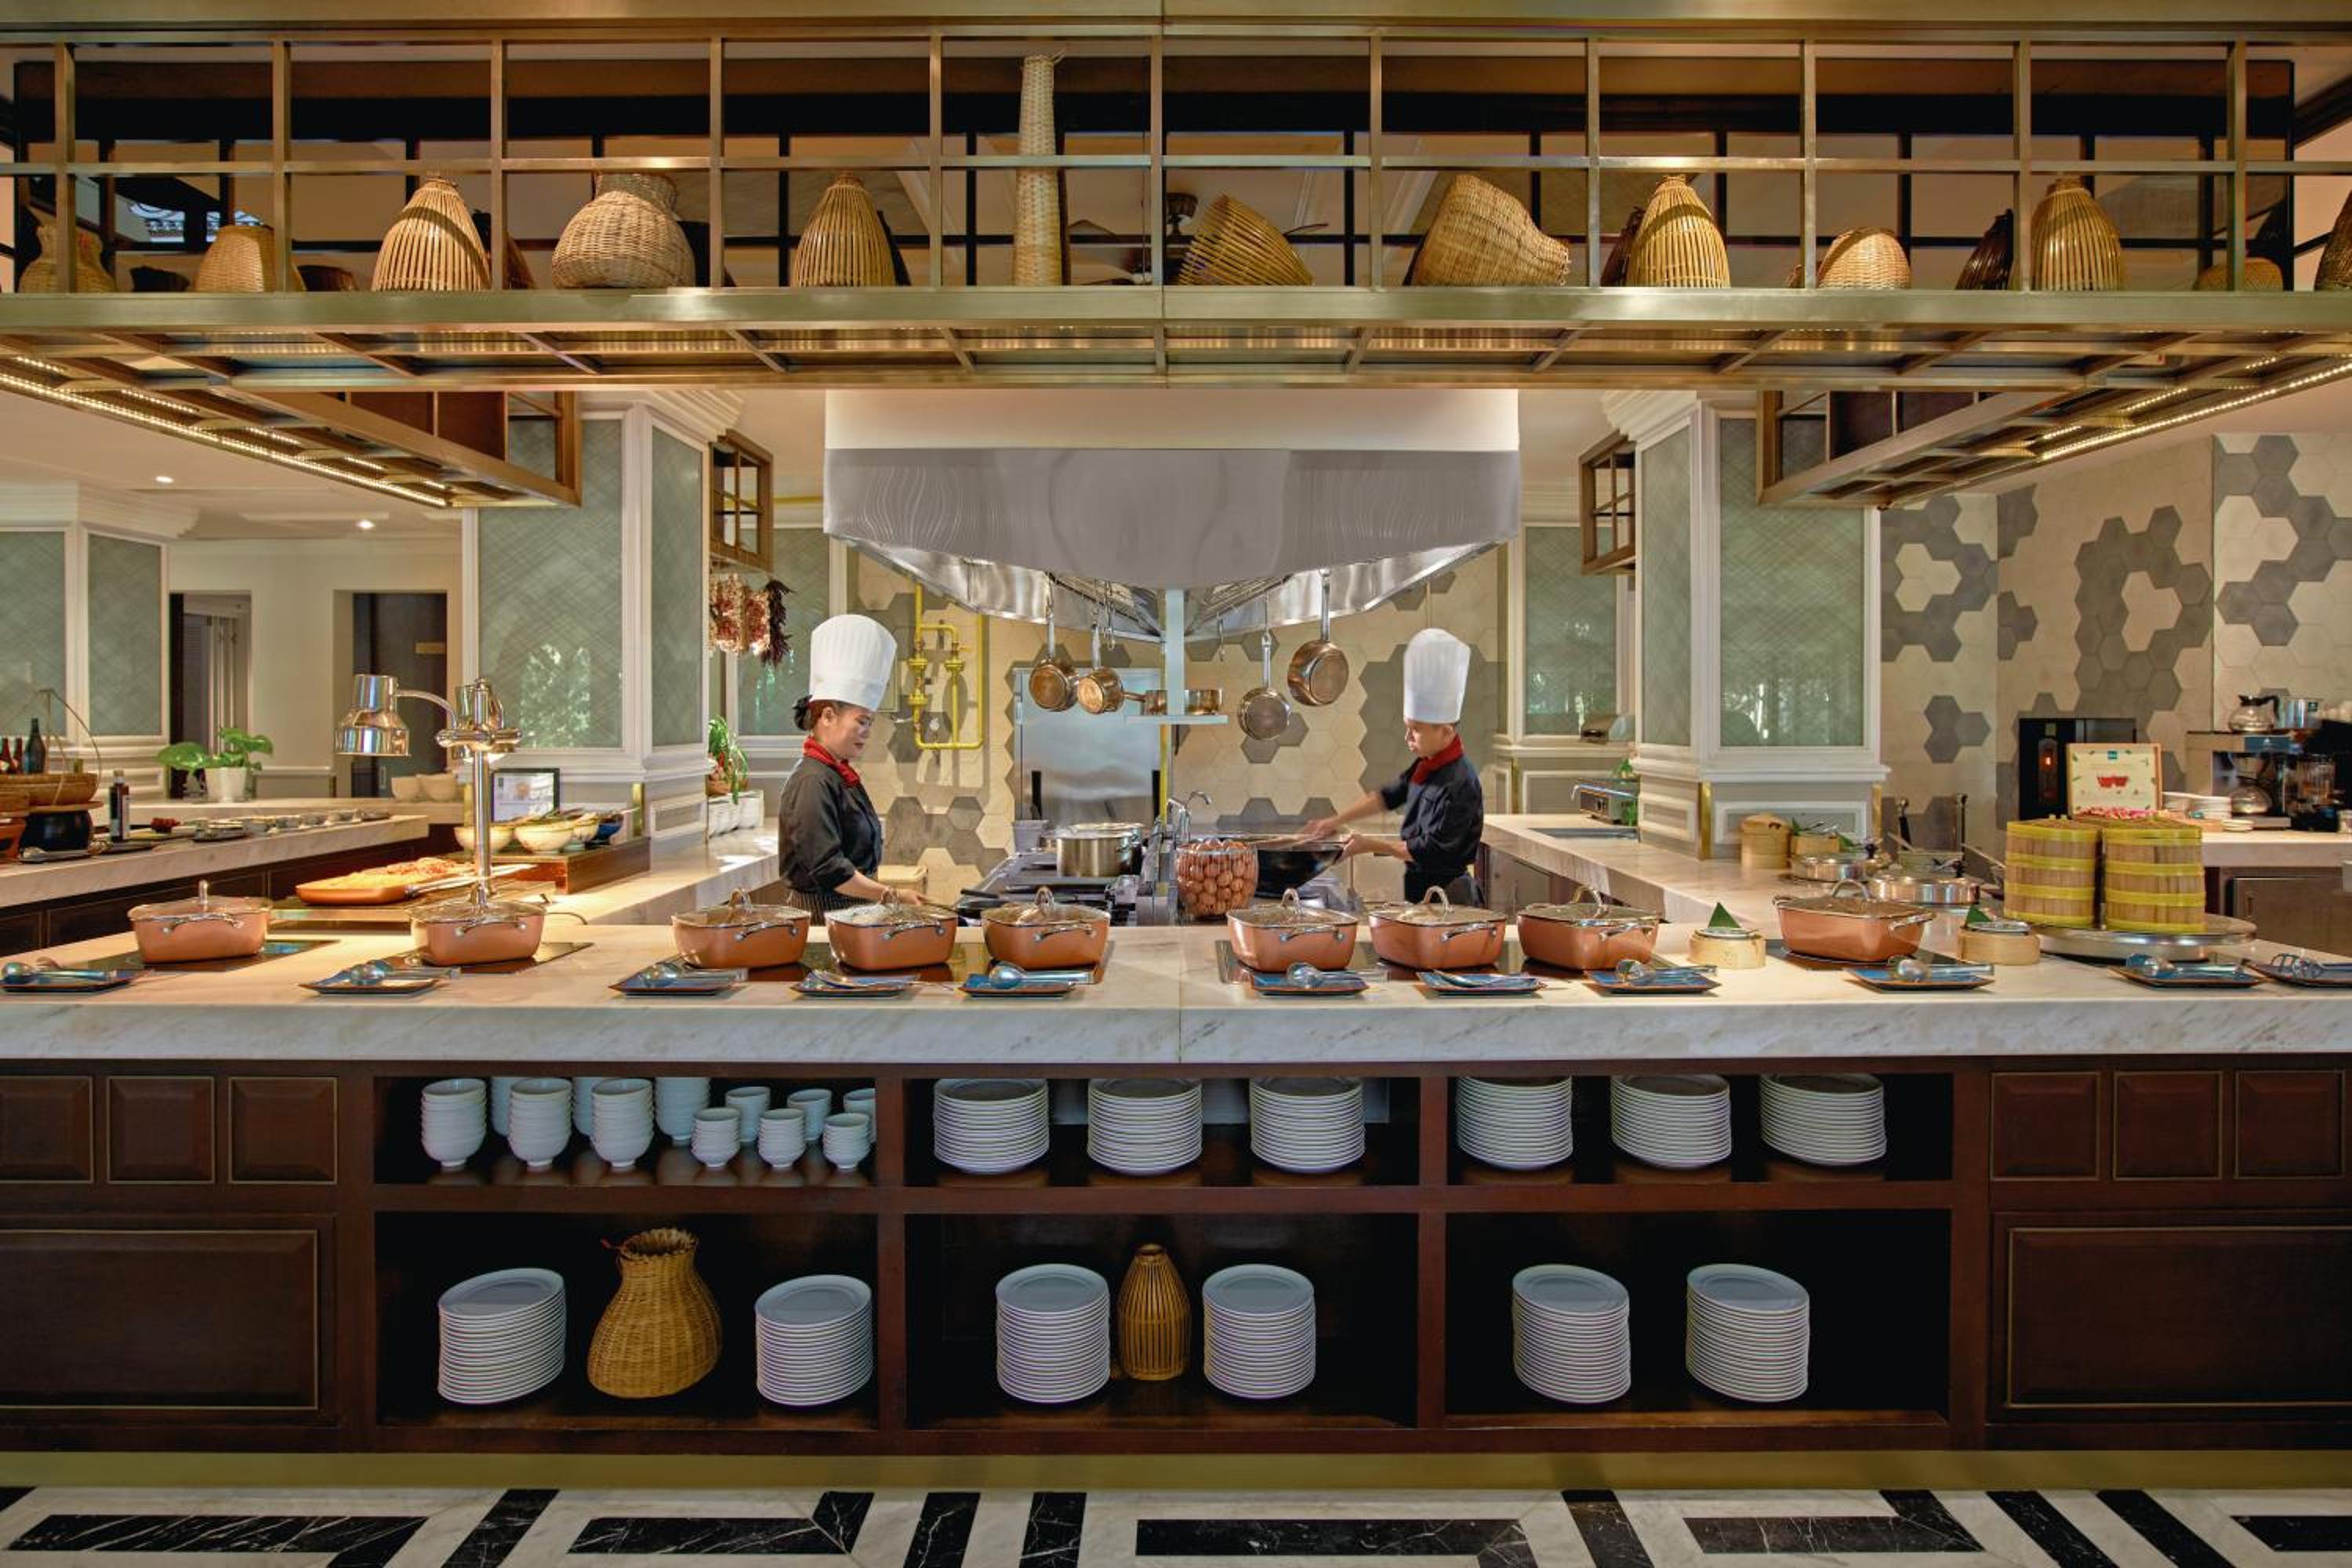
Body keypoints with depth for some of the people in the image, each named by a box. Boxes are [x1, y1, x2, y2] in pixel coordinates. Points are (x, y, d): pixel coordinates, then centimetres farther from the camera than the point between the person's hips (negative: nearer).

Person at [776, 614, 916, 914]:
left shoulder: (839, 774, 13)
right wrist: (891, 896, -23)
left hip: (851, 909, 9)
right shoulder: (812, 782, -17)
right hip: (820, 913, -9)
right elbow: (827, 868, -23)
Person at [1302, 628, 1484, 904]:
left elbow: (1431, 850, -22)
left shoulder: (1459, 784, -22)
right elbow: (1388, 795, 17)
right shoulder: (1426, 765, 5)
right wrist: (1338, 821, 9)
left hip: (1448, 897, -8)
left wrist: (1371, 845, -15)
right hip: (1422, 888, 8)